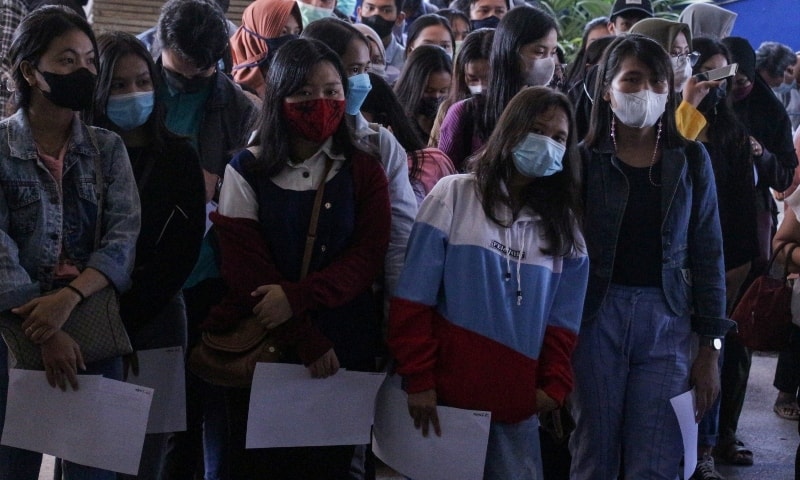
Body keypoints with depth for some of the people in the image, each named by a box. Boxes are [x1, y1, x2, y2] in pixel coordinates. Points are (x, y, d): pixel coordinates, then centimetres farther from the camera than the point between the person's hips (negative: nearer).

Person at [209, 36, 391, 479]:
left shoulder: (364, 172, 5)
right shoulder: (246, 172, 0)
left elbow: (367, 257, -5)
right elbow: (246, 266, -7)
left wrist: (297, 297, -20)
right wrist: (307, 340, -15)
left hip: (344, 346, 1)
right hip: (263, 344, -1)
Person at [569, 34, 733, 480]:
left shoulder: (691, 159, 5)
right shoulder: (585, 159, -1)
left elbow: (707, 254, 6)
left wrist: (711, 346, 3)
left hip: (667, 322, 1)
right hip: (597, 317, -1)